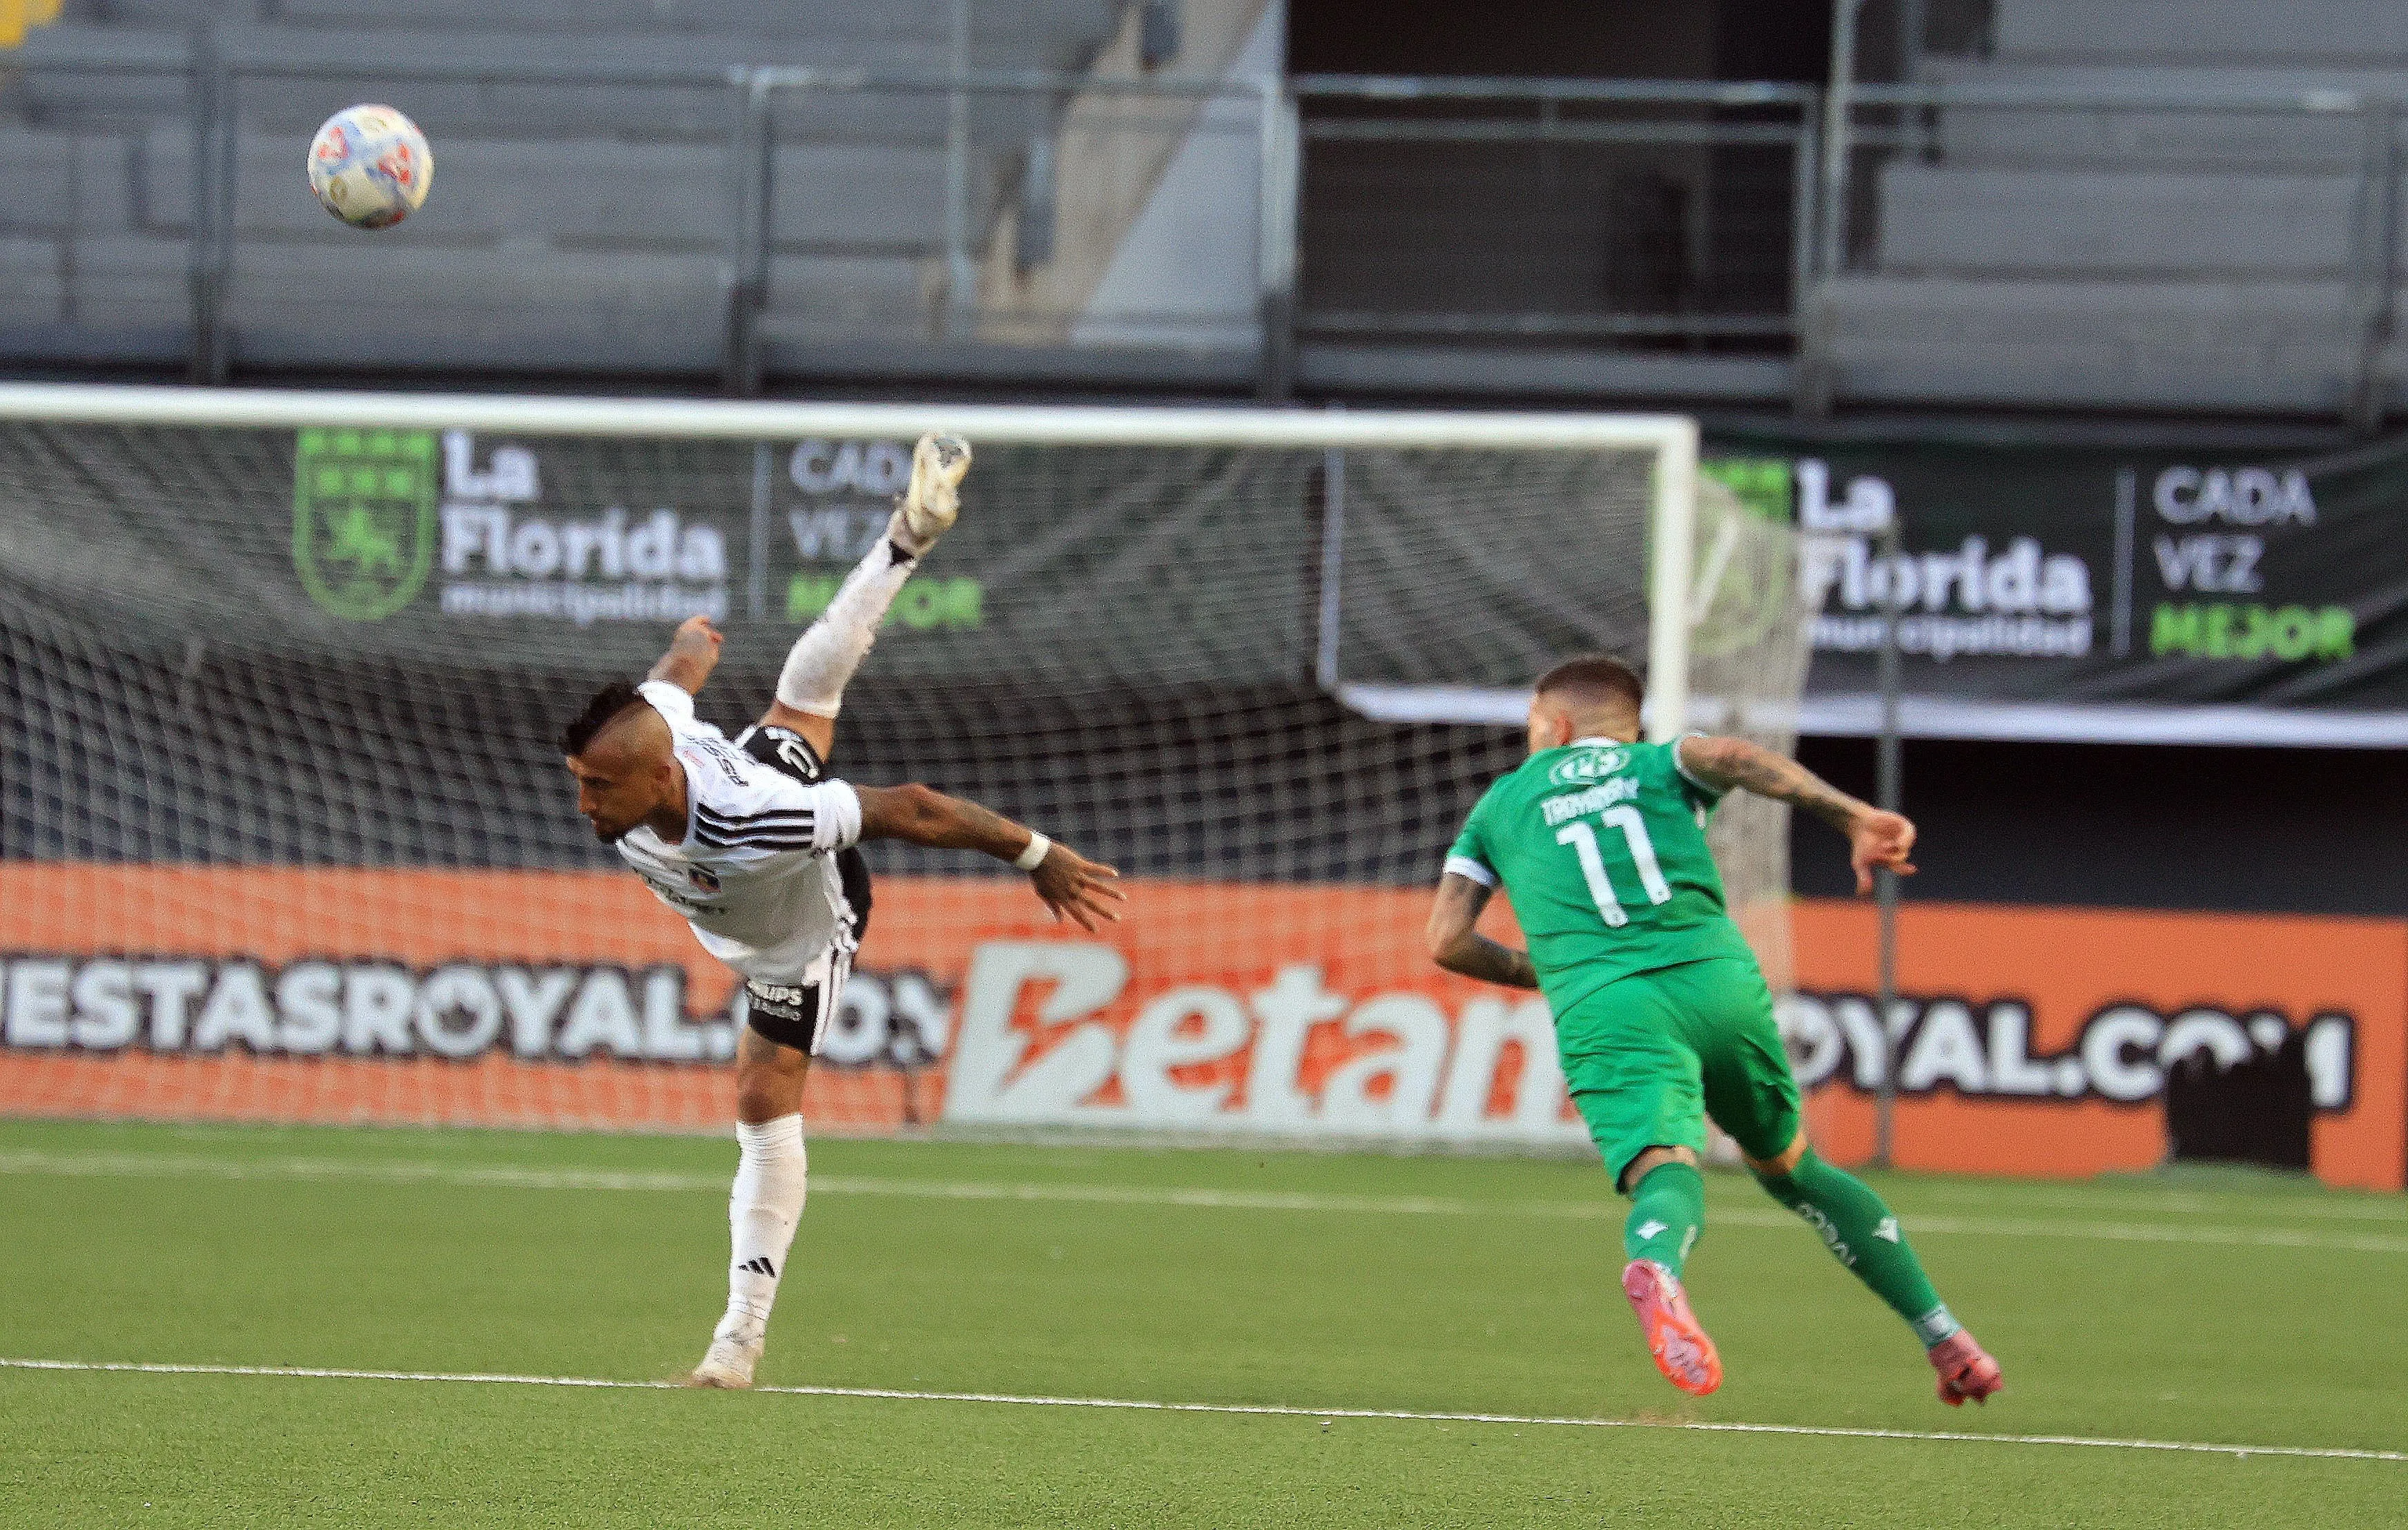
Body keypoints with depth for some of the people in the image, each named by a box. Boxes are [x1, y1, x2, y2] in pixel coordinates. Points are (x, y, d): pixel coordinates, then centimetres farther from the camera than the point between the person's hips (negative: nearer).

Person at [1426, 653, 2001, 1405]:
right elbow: (1727, 756, -1)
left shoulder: (1501, 803, 26)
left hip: (1603, 1007, -2)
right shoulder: (1658, 764, 24)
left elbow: (1448, 941, 18)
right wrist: (1855, 818, -9)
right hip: (1721, 980, 2)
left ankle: (1655, 1270, -60)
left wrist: (1541, 971, 35)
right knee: (1791, 1167, 23)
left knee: (1667, 1174, -22)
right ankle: (1945, 1338, 20)